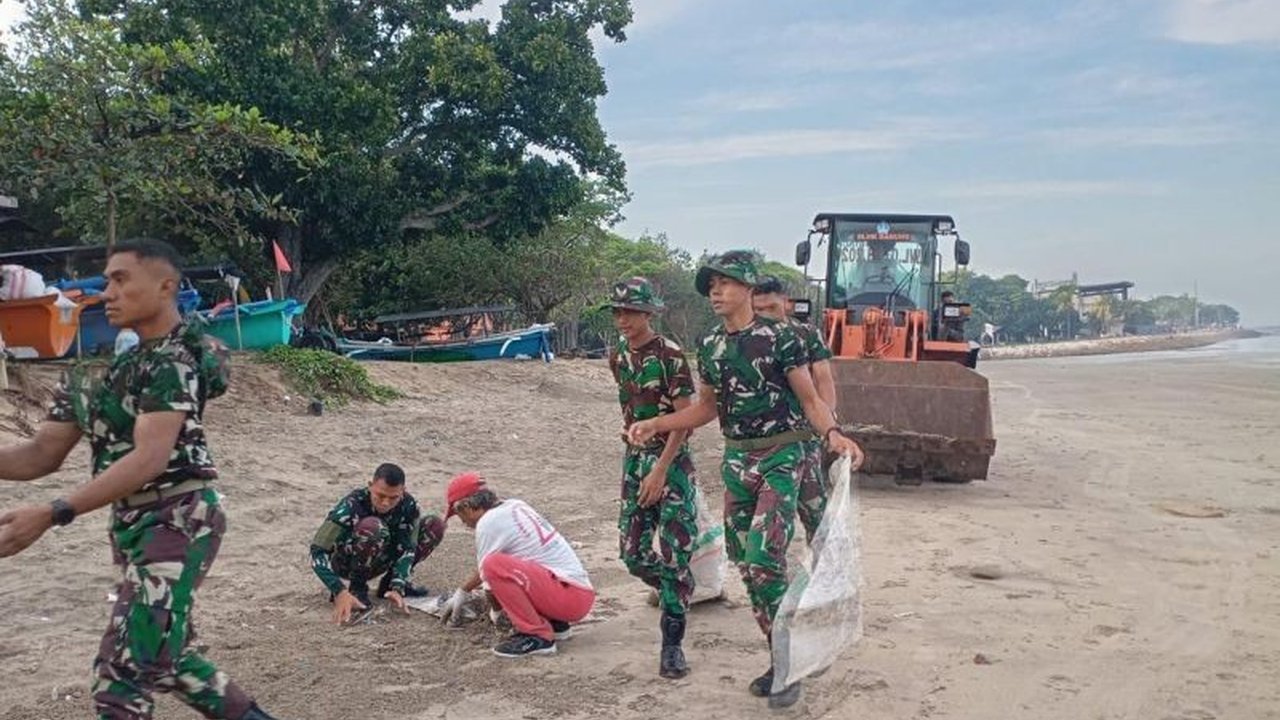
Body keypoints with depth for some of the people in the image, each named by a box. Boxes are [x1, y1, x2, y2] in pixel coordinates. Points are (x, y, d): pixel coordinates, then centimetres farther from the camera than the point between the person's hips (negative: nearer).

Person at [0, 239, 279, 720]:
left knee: (122, 676, -11)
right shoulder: (109, 368, 14)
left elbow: (149, 458, -25)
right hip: (133, 525, 10)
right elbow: (42, 454, 9)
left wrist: (52, 515, -31)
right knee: (167, 660, 20)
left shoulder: (174, 359, -13)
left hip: (177, 521, -9)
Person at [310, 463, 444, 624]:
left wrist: (397, 588, -36)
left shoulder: (409, 506, -20)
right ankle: (357, 586, -14)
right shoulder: (351, 506, -32)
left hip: (378, 559, 5)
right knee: (372, 527, -38)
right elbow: (317, 550, -34)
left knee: (435, 525, -13)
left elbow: (407, 548, -20)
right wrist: (340, 592, -45)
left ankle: (389, 583, -1)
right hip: (344, 562, -5)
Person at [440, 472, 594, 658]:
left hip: (571, 595, -10)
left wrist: (497, 613, 18)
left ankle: (537, 637, -14)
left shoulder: (488, 522, -9)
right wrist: (462, 592, 42)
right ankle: (555, 624, 14)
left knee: (494, 566, -22)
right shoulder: (516, 505, 17)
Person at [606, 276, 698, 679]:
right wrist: (636, 452, 17)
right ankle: (676, 592, 35)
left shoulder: (669, 355, -13)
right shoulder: (617, 356, 6)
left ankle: (672, 645, 0)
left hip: (671, 460, -6)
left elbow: (685, 416, -16)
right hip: (634, 458, 6)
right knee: (632, 553, 5)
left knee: (674, 553, -8)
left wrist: (661, 469, -21)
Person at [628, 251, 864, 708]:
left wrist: (833, 434, -26)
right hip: (736, 460, 7)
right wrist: (654, 425, 10)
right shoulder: (709, 347, 8)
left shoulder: (779, 337, -10)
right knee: (743, 563, 9)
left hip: (780, 457, -7)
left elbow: (809, 399, -7)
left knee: (764, 559, -15)